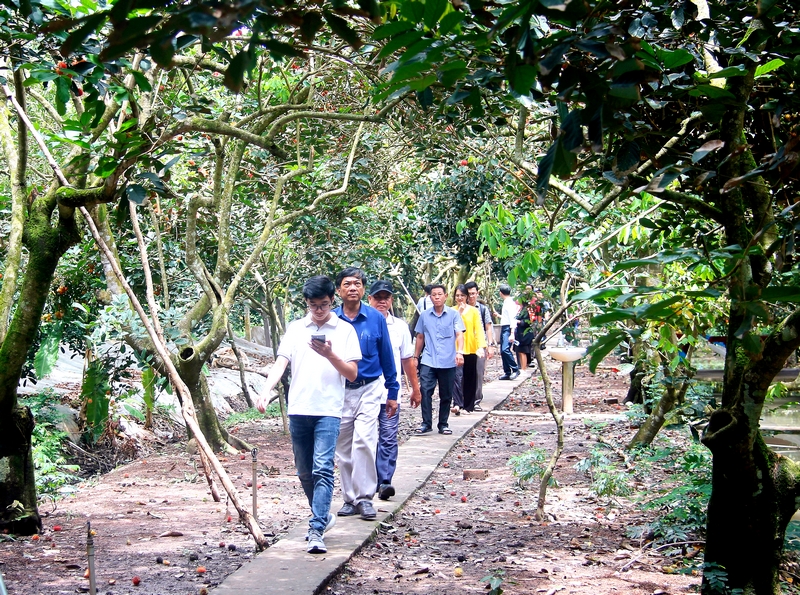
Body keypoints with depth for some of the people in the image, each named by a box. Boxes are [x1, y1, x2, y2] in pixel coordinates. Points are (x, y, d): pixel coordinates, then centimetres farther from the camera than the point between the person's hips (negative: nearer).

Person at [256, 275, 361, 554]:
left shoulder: (344, 330, 3)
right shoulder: (295, 329, 10)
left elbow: (352, 373, 1)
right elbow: (280, 363, 2)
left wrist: (331, 355, -16)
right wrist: (266, 391, -16)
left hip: (328, 411, -3)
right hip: (298, 410, 4)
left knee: (322, 469, -14)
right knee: (305, 472, 12)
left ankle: (316, 530, -16)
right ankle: (323, 515, 32)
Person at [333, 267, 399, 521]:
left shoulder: (376, 319, -1)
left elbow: (386, 357, 6)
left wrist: (392, 392, 8)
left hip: (369, 389, -1)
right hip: (339, 391, 2)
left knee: (363, 441, -16)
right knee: (343, 449, 6)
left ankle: (365, 497, -8)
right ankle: (350, 498, 18)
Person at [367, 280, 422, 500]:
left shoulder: (400, 326, 10)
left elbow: (408, 359, 16)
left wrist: (415, 389, 18)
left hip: (390, 393, 1)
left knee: (388, 439, -5)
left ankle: (385, 481, -5)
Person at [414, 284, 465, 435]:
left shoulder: (453, 314, 1)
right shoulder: (424, 316, 8)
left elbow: (459, 334, -7)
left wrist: (460, 352, -23)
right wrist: (416, 357, 17)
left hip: (448, 362, -1)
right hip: (428, 361, 1)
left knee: (446, 395, 7)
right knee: (425, 391, -11)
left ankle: (443, 424, 18)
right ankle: (426, 423, -5)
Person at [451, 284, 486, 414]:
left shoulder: (474, 311, 3)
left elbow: (478, 329, -3)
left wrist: (481, 346, -15)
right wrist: (458, 313, -13)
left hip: (471, 350, 1)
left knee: (470, 378, 7)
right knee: (457, 376, -15)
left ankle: (468, 406, 15)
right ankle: (457, 404, -23)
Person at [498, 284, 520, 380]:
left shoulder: (510, 303, -13)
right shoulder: (506, 302, 17)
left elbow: (512, 318, -20)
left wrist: (512, 333, -26)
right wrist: (499, 316, 41)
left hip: (508, 328, -11)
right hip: (503, 329, 11)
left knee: (505, 349, -22)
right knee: (503, 351, 10)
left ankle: (515, 369, -14)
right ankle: (507, 372, 15)